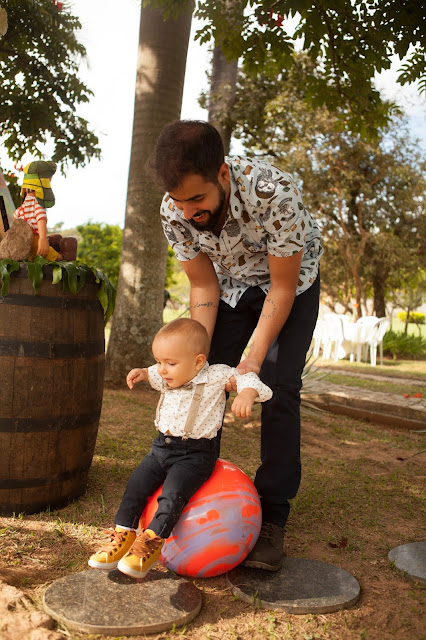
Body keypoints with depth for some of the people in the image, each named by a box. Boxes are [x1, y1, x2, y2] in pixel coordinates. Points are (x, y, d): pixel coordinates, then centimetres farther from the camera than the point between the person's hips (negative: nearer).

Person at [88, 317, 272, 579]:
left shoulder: (216, 377, -13)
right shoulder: (169, 378, 5)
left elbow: (248, 379, -15)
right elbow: (158, 376, 29)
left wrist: (247, 394, -36)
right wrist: (143, 373, 12)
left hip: (195, 454, -6)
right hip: (162, 447, 7)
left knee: (173, 493, -23)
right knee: (136, 485, -2)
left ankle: (151, 543, -13)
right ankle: (123, 534, 9)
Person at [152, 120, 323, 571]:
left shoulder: (274, 192, -38)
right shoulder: (174, 211, -25)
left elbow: (283, 288, -27)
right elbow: (203, 286, -12)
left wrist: (253, 361, -28)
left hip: (290, 283, -3)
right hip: (231, 285, 4)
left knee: (278, 389, -15)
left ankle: (271, 518, -5)